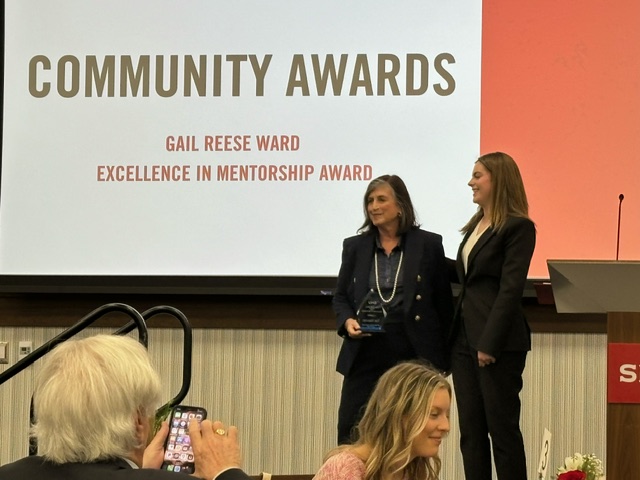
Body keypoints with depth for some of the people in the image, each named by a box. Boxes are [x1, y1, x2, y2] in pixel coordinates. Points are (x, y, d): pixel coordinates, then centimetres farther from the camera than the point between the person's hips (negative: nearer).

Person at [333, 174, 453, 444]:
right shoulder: (354, 246, 10)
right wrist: (347, 321, -7)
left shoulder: (429, 244, 2)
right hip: (365, 354, 2)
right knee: (350, 432, -2)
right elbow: (340, 296, 16)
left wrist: (442, 358, 1)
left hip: (413, 353, -2)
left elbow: (444, 302, 4)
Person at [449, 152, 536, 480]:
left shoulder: (518, 227, -10)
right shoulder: (476, 225, 17)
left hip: (498, 341, -8)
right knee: (470, 431, 9)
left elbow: (510, 289, -15)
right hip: (465, 339, 8)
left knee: (502, 428, -3)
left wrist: (490, 343, -19)